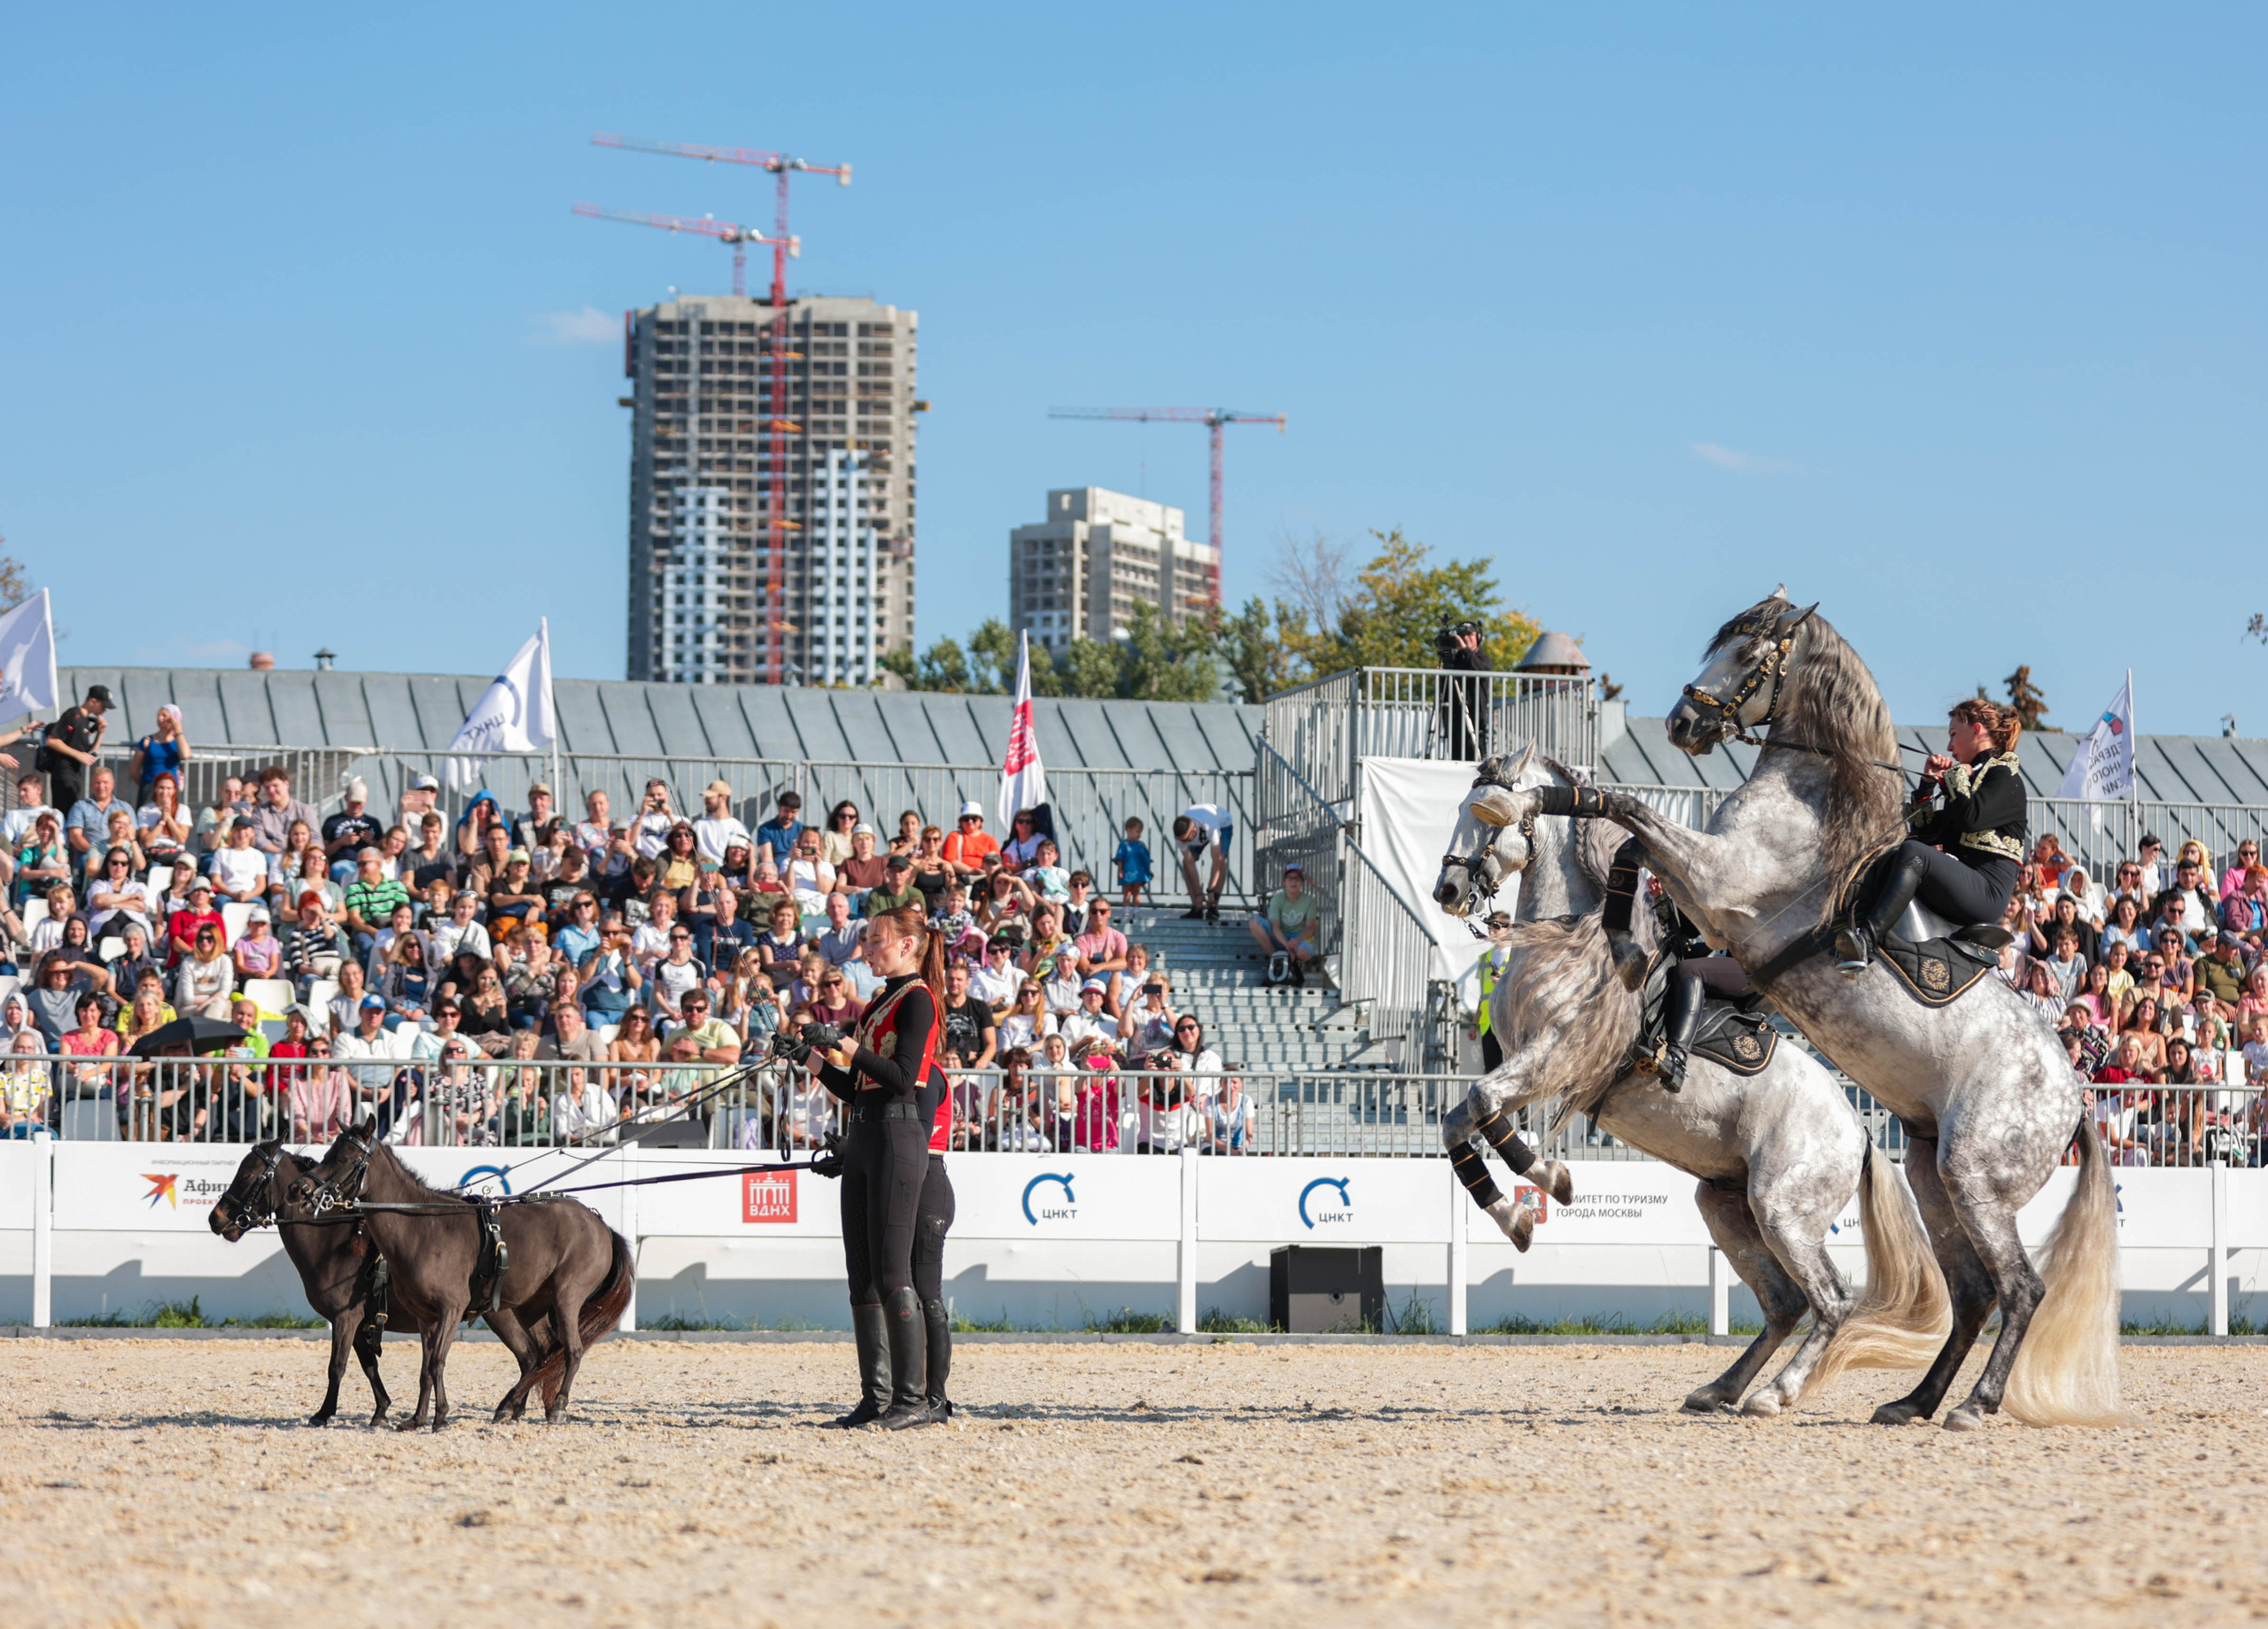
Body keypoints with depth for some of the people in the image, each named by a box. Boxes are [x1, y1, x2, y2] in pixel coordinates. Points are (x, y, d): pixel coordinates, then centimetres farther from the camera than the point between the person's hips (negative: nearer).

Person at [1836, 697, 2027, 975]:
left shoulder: (2005, 775, 1)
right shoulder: (1972, 775, 27)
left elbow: (1971, 817, -18)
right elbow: (1925, 828, 26)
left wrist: (1957, 776, -1)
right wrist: (1929, 782, 17)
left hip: (1987, 891, -9)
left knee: (1912, 852, -31)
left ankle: (1866, 939, -49)